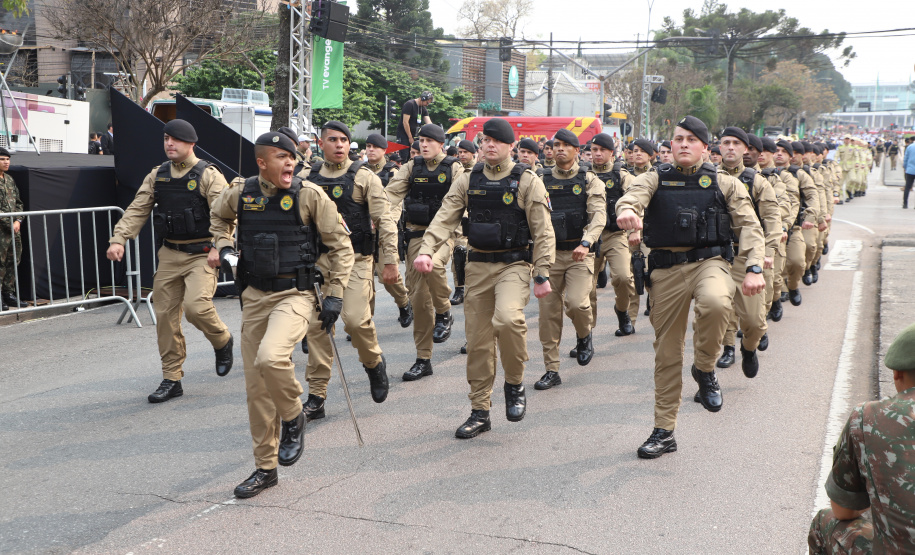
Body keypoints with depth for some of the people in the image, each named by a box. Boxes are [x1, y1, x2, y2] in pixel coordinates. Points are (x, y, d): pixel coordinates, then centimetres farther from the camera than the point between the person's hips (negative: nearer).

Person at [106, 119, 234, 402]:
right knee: (165, 315, 4)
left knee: (196, 306, -23)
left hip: (201, 254, -6)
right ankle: (171, 380, 15)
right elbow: (137, 210, 8)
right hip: (169, 254, 6)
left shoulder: (208, 175, -6)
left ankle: (222, 341, 11)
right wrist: (118, 239, -5)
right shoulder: (157, 176, 11)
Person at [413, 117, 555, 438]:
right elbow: (445, 218, -1)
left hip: (514, 264, -4)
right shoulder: (468, 181, 8)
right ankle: (480, 412, 19)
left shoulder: (527, 181, -2)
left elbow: (543, 232, -4)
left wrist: (542, 275, -10)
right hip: (478, 265, 4)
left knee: (507, 318, -30)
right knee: (478, 340, 6)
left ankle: (515, 383, -4)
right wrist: (427, 251, -17)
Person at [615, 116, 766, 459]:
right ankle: (663, 431, 19)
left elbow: (749, 225, 3)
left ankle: (705, 369, -7)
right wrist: (626, 211, -38)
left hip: (709, 261, -1)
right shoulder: (654, 179, 7)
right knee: (667, 352, 5)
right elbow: (631, 196, -13)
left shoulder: (724, 183, 7)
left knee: (716, 303, -37)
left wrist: (754, 268, -12)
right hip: (666, 269, 1)